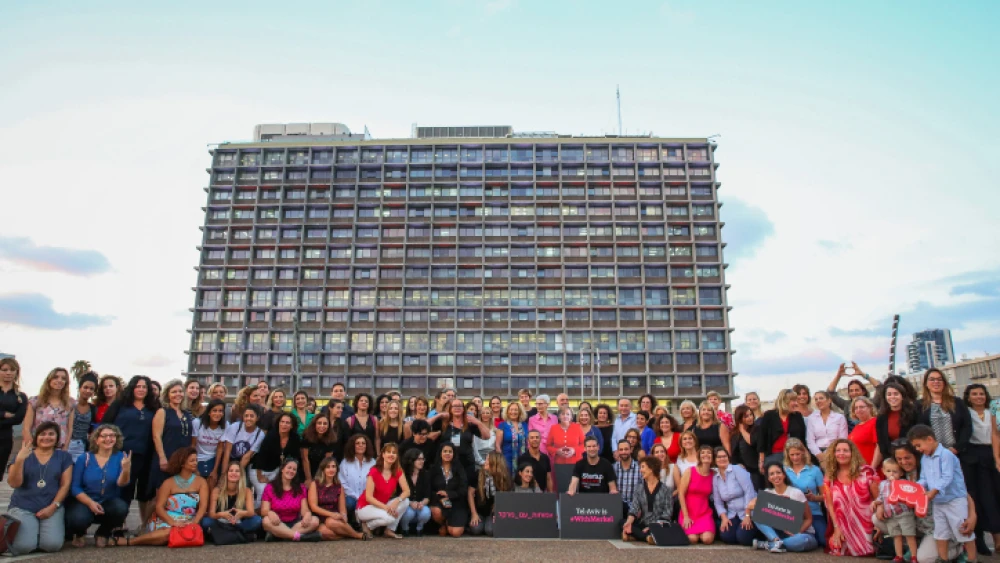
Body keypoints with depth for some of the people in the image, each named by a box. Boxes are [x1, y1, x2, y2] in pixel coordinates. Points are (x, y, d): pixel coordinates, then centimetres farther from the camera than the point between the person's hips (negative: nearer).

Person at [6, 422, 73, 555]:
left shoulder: (63, 456, 7)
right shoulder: (23, 455, 7)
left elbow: (65, 484, 3)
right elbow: (14, 483, -4)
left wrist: (53, 506, -10)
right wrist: (19, 460, -18)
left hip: (52, 508, 0)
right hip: (23, 507, 0)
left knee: (53, 544, -21)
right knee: (24, 546, -23)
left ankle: (41, 533, 14)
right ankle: (13, 534, 14)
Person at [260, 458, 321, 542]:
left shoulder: (300, 488, 9)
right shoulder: (270, 488, 3)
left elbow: (304, 510, 0)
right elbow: (264, 510, -6)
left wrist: (307, 515, -26)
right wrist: (270, 513, -31)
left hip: (295, 523, 2)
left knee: (315, 520, -25)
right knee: (267, 521, -35)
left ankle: (277, 535, -34)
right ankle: (299, 536, -40)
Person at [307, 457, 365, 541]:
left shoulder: (339, 486, 11)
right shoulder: (315, 484, 2)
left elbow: (342, 509, 8)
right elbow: (313, 506, -6)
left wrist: (343, 516, -17)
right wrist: (331, 514, -20)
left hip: (334, 518, 2)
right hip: (319, 519, -1)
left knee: (331, 522, -37)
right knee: (324, 532, -37)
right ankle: (358, 535, -23)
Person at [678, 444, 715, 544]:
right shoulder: (690, 472, -4)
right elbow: (681, 494, -6)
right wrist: (686, 516, -10)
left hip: (705, 513, 2)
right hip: (689, 513, -2)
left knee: (707, 539, -23)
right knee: (693, 539, -22)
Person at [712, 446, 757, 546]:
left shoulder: (737, 470, -9)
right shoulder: (715, 478, 7)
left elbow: (749, 491, -16)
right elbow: (718, 502, 9)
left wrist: (748, 515, -20)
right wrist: (724, 518, -8)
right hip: (733, 515, 5)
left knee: (743, 537, -23)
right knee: (726, 536, -18)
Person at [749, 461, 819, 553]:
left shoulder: (796, 493, -12)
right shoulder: (767, 493, -1)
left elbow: (809, 519, -9)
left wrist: (797, 532, -25)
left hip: (802, 533, -3)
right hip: (782, 533, 3)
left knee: (803, 540, -41)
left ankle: (768, 544, -22)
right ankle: (776, 541, -28)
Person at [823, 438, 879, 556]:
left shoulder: (866, 472, -2)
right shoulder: (829, 477, 3)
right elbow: (830, 504, 3)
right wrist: (836, 528, -5)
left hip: (866, 525, -1)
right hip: (844, 527, 2)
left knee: (863, 551, -15)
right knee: (837, 549, -15)